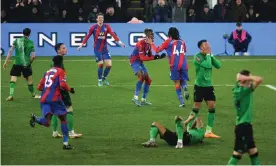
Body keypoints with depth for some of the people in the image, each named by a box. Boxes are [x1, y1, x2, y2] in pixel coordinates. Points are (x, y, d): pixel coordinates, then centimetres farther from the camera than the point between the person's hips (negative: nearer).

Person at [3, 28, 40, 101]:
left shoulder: (17, 40, 1)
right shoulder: (31, 43, 1)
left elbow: (10, 51, -4)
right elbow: (33, 56, -2)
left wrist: (6, 62, -1)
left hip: (17, 62, -1)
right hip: (26, 63, 1)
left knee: (13, 78, -3)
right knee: (29, 79, 17)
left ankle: (11, 95, -19)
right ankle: (33, 94, 33)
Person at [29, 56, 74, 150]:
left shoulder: (47, 72, 22)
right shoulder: (60, 71, 4)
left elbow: (39, 87, 23)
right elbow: (62, 84, -12)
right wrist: (70, 89, 5)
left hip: (44, 99, 5)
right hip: (54, 98, -5)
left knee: (47, 123, -5)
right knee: (63, 119, 12)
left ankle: (35, 119, -34)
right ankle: (65, 143, 9)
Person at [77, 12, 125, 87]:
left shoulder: (107, 26, -3)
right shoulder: (93, 27, -7)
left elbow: (113, 34, -14)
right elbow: (87, 36, -3)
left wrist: (119, 42, -25)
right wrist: (81, 45, -6)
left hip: (105, 49, 3)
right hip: (97, 49, -3)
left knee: (109, 65, -3)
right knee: (100, 64, -9)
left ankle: (104, 78, 23)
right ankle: (99, 80, 12)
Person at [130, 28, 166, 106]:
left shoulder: (149, 44, 6)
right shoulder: (141, 43, -23)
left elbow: (150, 56, 10)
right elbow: (142, 57, -27)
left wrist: (159, 57, -3)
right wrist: (154, 57, -32)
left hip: (140, 62, 10)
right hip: (134, 61, -10)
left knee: (148, 80, 8)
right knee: (142, 76, -29)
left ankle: (143, 100, 17)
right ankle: (135, 97, -28)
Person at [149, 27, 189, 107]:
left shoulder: (168, 42, 7)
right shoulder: (182, 42, 16)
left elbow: (157, 50, 11)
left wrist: (151, 43, 26)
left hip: (174, 65, -2)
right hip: (184, 65, 2)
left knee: (177, 83, 6)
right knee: (183, 80, 14)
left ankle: (181, 102, -2)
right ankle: (185, 87, -23)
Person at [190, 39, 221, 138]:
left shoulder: (209, 56, 8)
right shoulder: (197, 57, -13)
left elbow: (218, 66, -3)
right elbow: (207, 65, -27)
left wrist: (211, 55, -7)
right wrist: (208, 54, -14)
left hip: (209, 86, 6)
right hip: (199, 86, -6)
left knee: (212, 107, 0)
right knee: (196, 108, -3)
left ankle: (208, 131, 7)